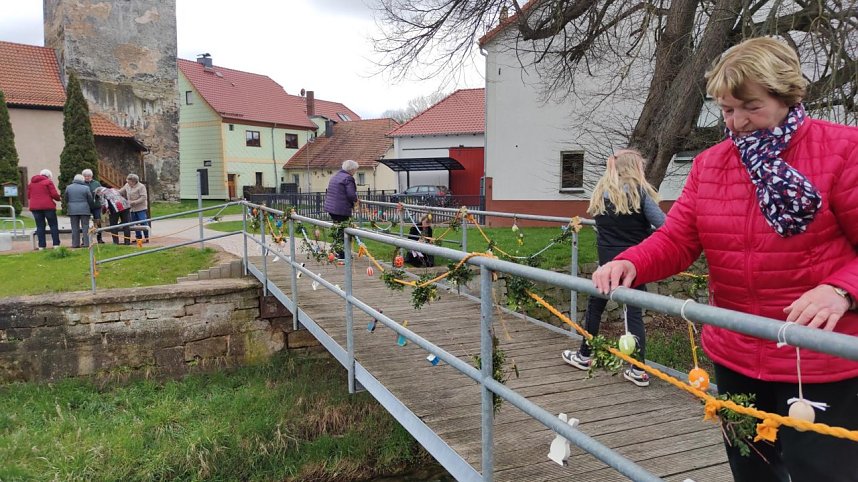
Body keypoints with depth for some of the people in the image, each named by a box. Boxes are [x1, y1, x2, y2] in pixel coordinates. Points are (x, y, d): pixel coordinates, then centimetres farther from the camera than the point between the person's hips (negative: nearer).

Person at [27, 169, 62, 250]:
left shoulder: (31, 183, 16)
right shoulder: (48, 182, -2)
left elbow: (28, 196, 16)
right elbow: (54, 194, -9)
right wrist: (59, 198, 9)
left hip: (35, 207, 5)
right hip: (48, 206, -5)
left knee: (40, 226, 6)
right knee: (53, 225, 3)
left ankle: (41, 246, 3)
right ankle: (56, 244, -2)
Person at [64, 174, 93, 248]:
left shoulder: (68, 187, 5)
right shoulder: (86, 188, -3)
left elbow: (66, 199, 9)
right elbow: (90, 200, 1)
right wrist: (91, 209, 14)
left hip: (72, 210, 2)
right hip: (84, 210, -2)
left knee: (75, 228, 7)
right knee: (85, 227, 2)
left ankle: (75, 243, 6)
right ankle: (86, 243, -1)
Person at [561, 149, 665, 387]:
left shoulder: (601, 191, 4)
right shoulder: (640, 191, -8)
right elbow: (662, 224, -14)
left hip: (608, 261, 2)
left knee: (595, 304, 16)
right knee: (634, 311, 3)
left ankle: (584, 356, 30)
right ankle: (638, 370, 6)